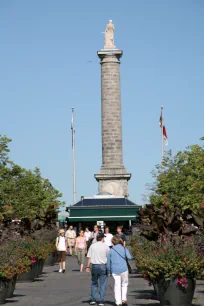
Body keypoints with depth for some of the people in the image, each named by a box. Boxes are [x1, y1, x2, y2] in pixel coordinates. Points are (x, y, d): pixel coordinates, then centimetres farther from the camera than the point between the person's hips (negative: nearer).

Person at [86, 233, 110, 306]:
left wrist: (88, 266, 5)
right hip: (103, 265, -2)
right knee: (102, 284, 5)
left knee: (94, 283, 17)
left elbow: (89, 257, 0)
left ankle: (93, 299, 13)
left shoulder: (92, 246, 2)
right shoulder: (105, 246, -4)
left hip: (94, 265, 2)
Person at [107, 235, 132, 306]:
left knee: (117, 286, 5)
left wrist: (109, 271, 17)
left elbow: (108, 262, 7)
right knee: (124, 284, 16)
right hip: (123, 269, -1)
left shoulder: (111, 250, 4)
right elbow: (129, 257, -13)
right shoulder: (124, 249, 1)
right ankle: (124, 299, 5)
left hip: (114, 270, 1)